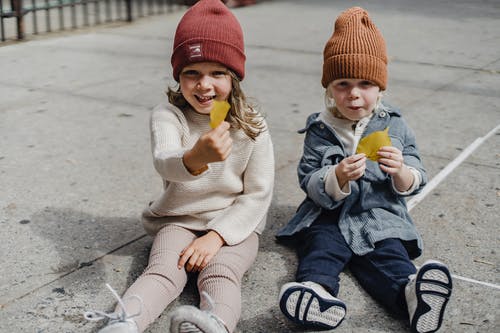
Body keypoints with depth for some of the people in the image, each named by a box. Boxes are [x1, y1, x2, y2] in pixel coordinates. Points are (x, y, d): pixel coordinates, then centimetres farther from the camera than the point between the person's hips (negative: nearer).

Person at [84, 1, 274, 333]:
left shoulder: (252, 126, -6)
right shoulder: (168, 116, -10)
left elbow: (258, 194, -5)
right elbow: (165, 162, -32)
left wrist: (217, 235, -18)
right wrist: (194, 159, -57)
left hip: (234, 223, -1)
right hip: (179, 220, 1)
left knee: (220, 273, -30)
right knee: (162, 271, -26)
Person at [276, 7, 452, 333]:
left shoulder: (395, 126, 5)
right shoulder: (320, 131, 2)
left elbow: (416, 182, 5)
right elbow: (308, 182, -4)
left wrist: (401, 171, -19)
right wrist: (338, 178, -25)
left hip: (380, 218, 0)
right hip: (329, 217, 0)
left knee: (388, 254, -25)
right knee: (321, 246, -27)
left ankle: (411, 293, -53)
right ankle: (317, 289, -53)